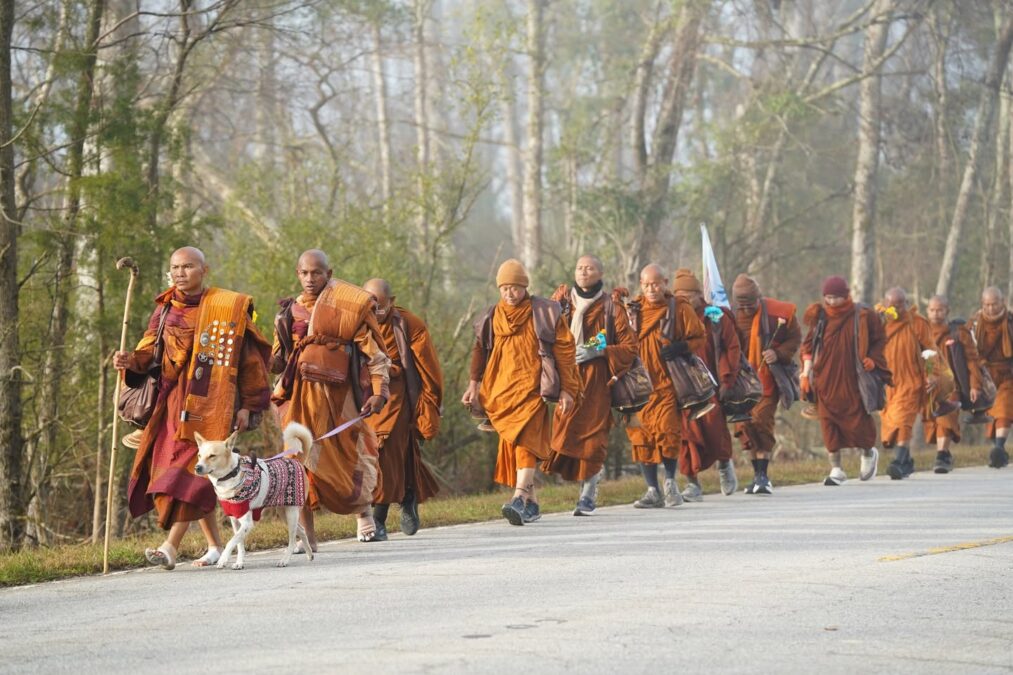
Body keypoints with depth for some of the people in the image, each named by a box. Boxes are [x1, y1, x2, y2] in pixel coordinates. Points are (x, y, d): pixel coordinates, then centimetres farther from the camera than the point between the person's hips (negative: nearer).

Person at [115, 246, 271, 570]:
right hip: (172, 401, 5)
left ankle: (170, 546, -22)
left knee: (190, 470, -15)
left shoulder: (228, 308, 0)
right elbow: (149, 350, 9)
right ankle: (215, 546, 17)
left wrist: (248, 406, -3)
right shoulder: (165, 310, 13)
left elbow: (250, 358, 1)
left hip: (209, 403, -5)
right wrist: (131, 361, -14)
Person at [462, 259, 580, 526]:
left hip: (532, 388, -5)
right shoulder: (492, 318, 13)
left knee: (525, 439, -20)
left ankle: (519, 499, -32)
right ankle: (532, 503, 15)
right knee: (511, 444, 6)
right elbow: (480, 351, 17)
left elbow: (564, 351, 3)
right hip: (501, 391, 5)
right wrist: (474, 385, 4)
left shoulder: (544, 313, 2)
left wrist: (567, 390, -2)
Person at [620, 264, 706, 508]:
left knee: (667, 433, -12)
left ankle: (670, 481, 8)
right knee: (642, 438, 1)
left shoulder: (679, 309, 2)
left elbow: (698, 338, 5)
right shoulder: (632, 310, 11)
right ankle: (653, 491, 9)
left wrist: (680, 348, -14)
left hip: (668, 384, -3)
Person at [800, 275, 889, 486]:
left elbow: (879, 340, 9)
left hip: (852, 379, -2)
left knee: (857, 419, 0)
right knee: (828, 422, -3)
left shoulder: (861, 317, -2)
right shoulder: (820, 317, 4)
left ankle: (869, 453, 31)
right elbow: (809, 346, 10)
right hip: (826, 380, 2)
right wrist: (806, 372, 1)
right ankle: (836, 469, 3)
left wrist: (872, 359, -7)